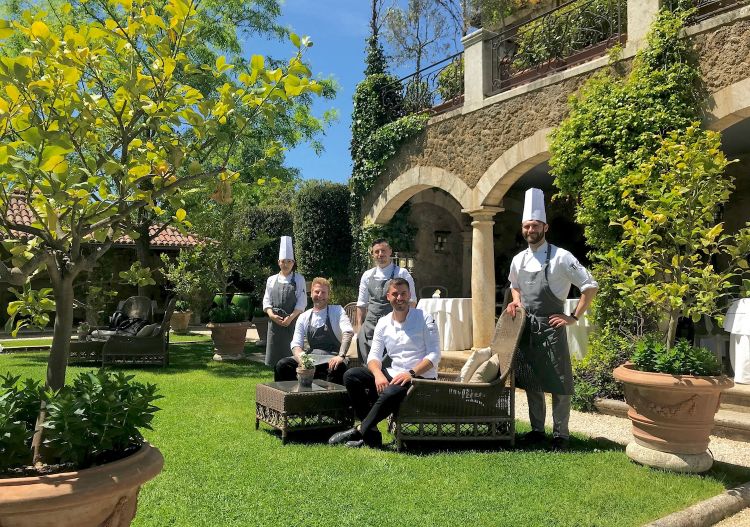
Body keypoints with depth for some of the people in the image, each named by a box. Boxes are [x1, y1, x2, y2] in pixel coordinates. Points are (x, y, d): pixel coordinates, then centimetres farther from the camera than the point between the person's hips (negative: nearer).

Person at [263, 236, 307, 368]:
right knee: (275, 352, 5)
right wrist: (272, 315, -8)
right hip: (275, 322, 3)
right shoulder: (271, 280, 12)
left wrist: (290, 318, -14)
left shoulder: (299, 279, 3)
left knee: (292, 355, -4)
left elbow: (302, 302, -3)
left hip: (293, 322, -3)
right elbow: (266, 300, 9)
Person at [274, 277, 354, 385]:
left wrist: (341, 356, -28)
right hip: (311, 358, 3)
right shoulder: (303, 318, 13)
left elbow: (348, 332, -11)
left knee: (339, 367, -39)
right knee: (282, 365, -21)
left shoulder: (337, 311, 5)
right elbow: (296, 344, 6)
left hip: (332, 359, -3)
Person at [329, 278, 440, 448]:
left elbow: (434, 354, -10)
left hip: (421, 377, -5)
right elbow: (374, 355, 3)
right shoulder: (383, 323, 9)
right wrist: (378, 375, -19)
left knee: (389, 393, -36)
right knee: (351, 376, -12)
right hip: (393, 375, 6)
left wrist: (411, 374, -23)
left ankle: (360, 431, -13)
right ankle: (371, 434, -16)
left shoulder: (424, 319, -3)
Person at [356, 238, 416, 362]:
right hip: (370, 326, 3)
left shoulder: (402, 273, 0)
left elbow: (411, 301, -1)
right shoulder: (367, 275, 10)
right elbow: (361, 305, 15)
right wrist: (360, 328, 11)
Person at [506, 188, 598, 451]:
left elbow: (590, 286, -9)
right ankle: (537, 430, 26)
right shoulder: (518, 260, 7)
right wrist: (516, 301, 4)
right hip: (526, 328, 6)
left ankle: (560, 435, 14)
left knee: (558, 383, 0)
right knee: (530, 381, 13)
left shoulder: (560, 257, -10)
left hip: (551, 328, -5)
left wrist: (574, 317, -11)